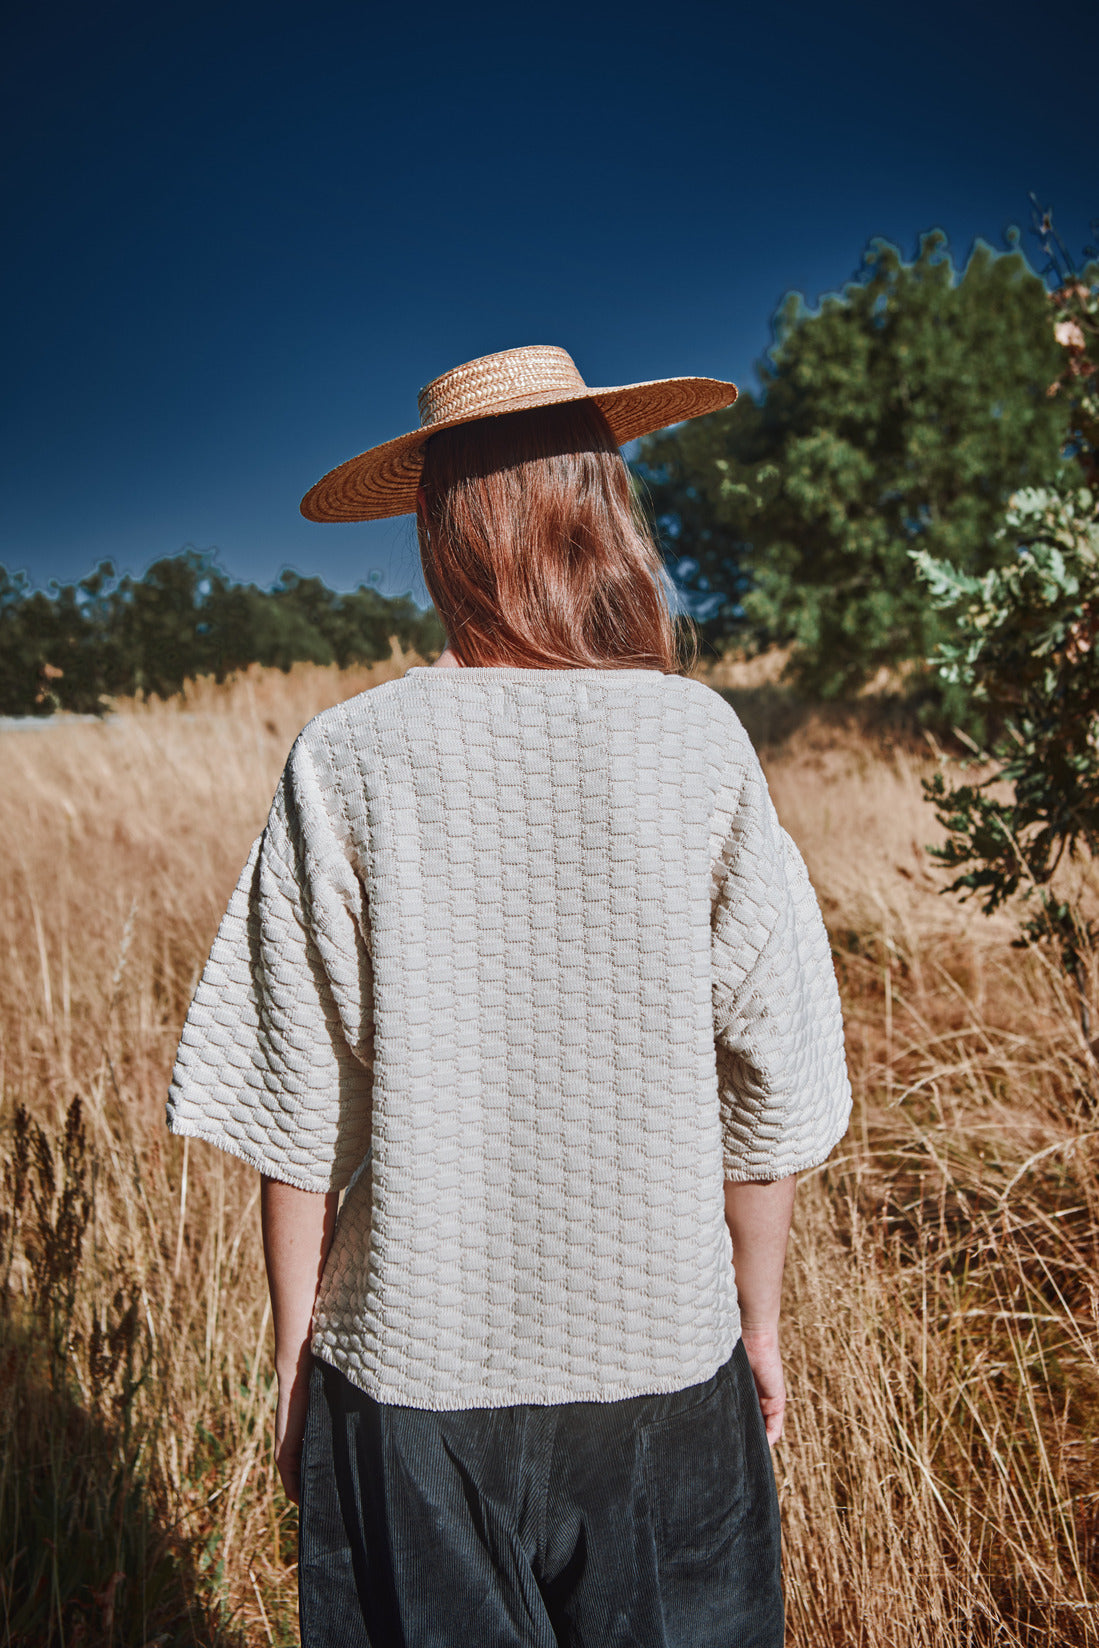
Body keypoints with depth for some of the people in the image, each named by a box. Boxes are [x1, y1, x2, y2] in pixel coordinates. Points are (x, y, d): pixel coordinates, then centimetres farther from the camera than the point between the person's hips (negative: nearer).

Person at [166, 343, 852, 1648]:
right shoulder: (696, 741, -12)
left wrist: (295, 1357, 5)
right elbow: (773, 1083, -6)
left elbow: (294, 1114, -10)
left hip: (414, 1366, 0)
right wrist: (758, 1317, 9)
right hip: (660, 1356, 1)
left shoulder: (347, 762, -13)